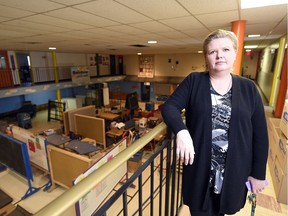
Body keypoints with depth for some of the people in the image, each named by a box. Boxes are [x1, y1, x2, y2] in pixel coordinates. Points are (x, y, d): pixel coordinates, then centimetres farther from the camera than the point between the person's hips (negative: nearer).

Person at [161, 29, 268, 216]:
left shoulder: (248, 88, 0)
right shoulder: (194, 81, -4)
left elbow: (260, 134, 2)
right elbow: (170, 106, -12)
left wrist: (258, 173, 3)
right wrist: (181, 131, -31)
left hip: (234, 170, 2)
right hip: (199, 167, -1)